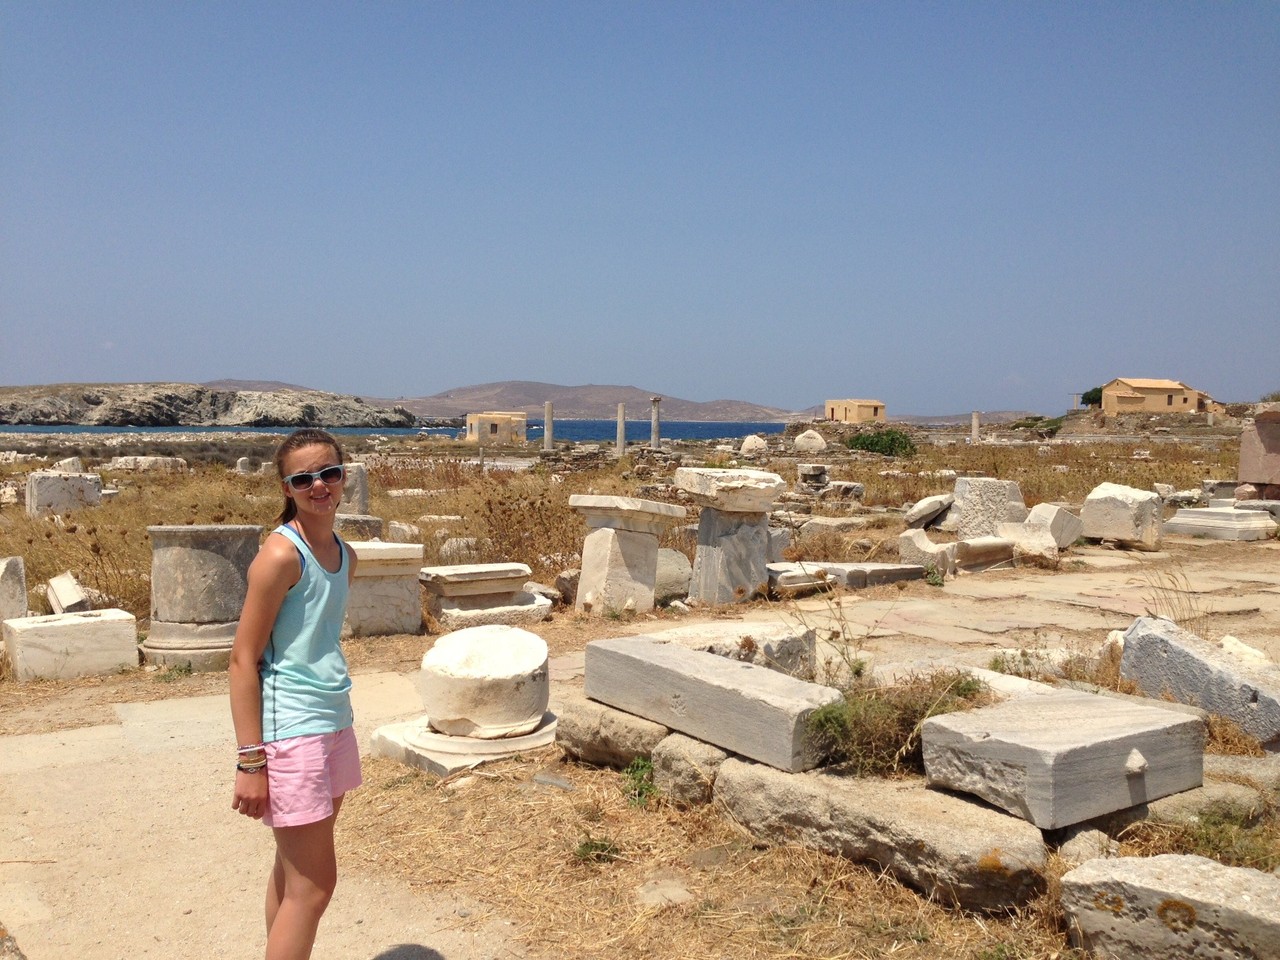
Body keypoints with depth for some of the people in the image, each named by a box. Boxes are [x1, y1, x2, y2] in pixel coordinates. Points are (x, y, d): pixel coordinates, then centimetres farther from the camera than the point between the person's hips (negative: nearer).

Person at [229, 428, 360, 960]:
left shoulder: (344, 555, 9)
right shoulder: (282, 554, -15)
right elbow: (243, 659, -15)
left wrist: (338, 724, 15)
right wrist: (250, 762, -17)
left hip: (334, 723, 8)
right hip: (291, 730, -8)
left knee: (294, 872, 17)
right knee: (312, 884, -1)